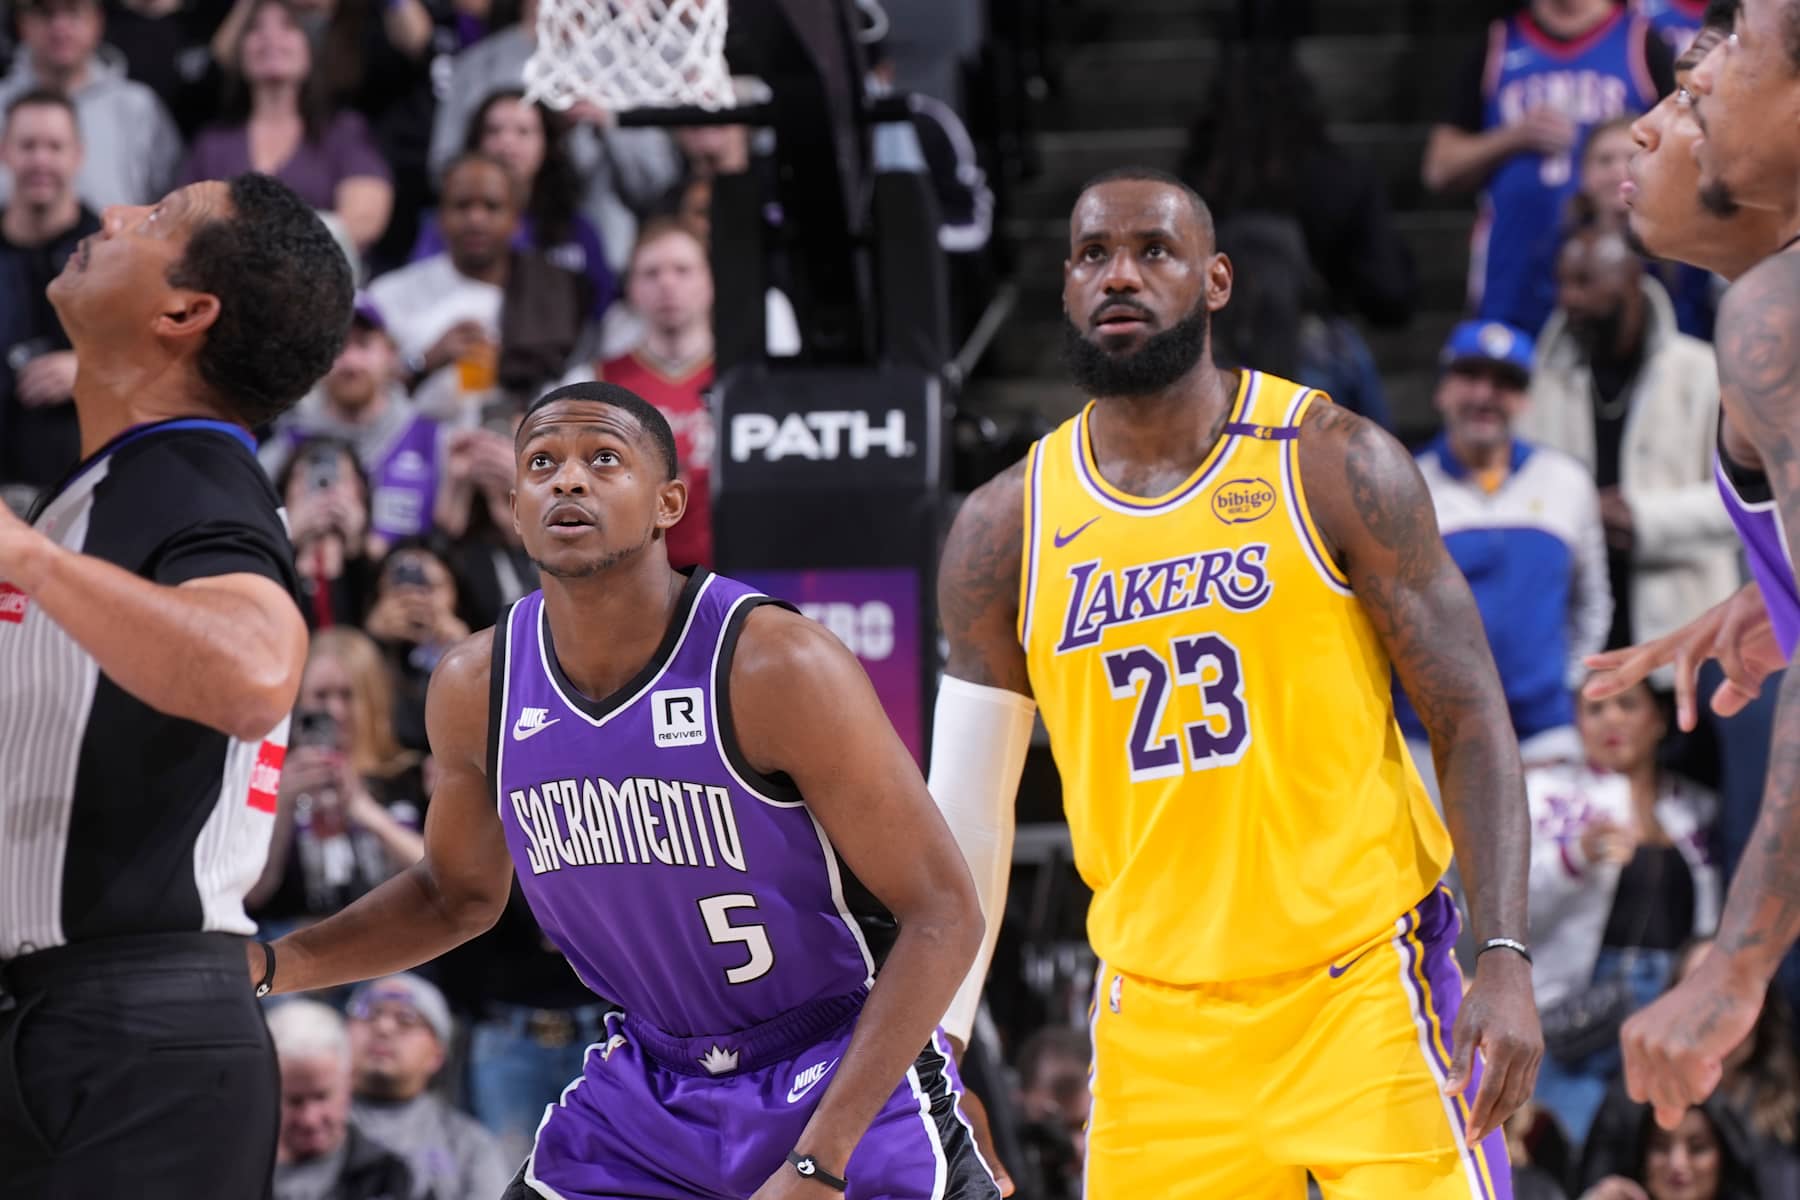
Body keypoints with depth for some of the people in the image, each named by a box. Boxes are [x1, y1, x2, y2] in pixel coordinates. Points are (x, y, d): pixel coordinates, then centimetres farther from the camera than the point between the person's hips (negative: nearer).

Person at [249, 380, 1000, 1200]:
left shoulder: (775, 666, -21)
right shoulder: (476, 689, -5)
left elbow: (942, 913, -18)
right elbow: (459, 894, 15)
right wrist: (267, 966, -1)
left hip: (843, 1080, -4)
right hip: (649, 1089, 4)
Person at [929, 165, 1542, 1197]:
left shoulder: (1335, 467, -4)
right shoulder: (1006, 530, 4)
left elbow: (1471, 720, -4)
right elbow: (967, 809, 10)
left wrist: (1507, 959, -14)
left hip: (1366, 985, -3)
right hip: (1157, 1024, 3)